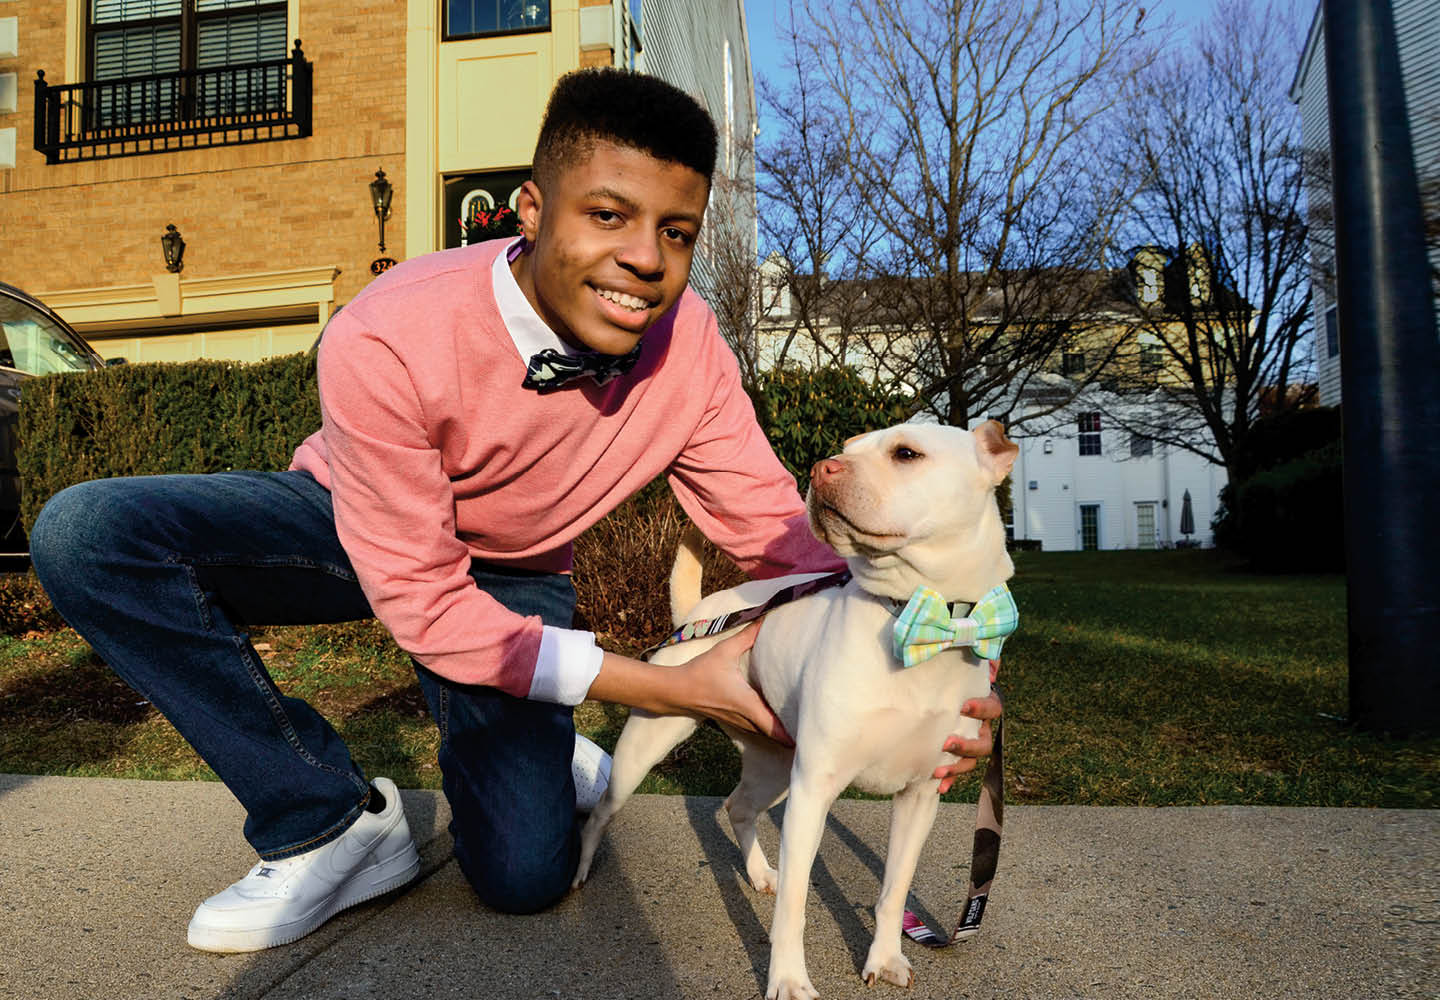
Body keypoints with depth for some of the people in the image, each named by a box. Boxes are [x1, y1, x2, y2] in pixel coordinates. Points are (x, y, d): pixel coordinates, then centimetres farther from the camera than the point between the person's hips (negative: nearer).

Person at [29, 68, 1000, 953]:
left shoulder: (687, 344, -22)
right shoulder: (385, 341, -33)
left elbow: (777, 533, -14)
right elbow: (422, 604, -29)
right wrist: (673, 685, -32)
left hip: (514, 579, 1)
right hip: (355, 531, 0)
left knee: (525, 874, -17)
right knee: (87, 531, -27)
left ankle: (540, 749, 21)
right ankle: (332, 823, -11)